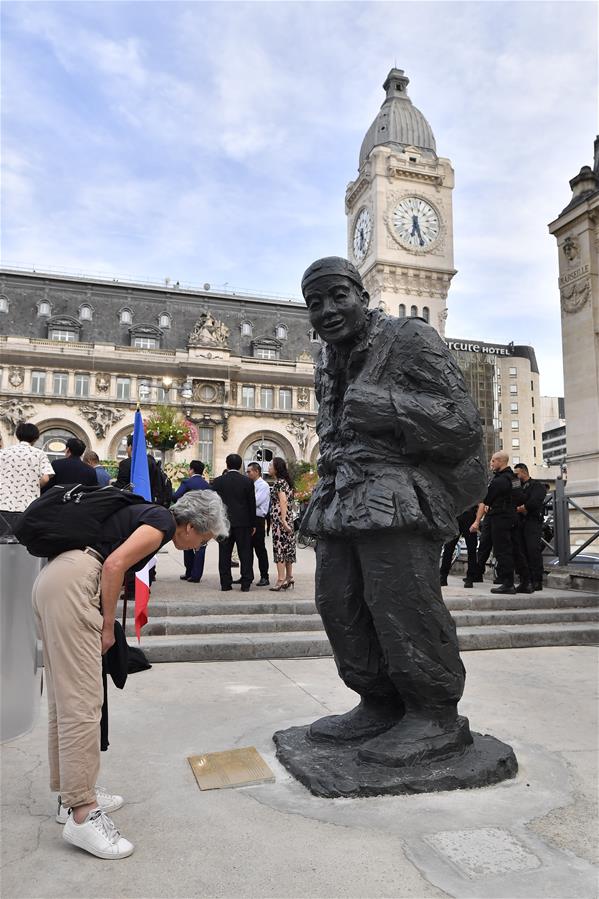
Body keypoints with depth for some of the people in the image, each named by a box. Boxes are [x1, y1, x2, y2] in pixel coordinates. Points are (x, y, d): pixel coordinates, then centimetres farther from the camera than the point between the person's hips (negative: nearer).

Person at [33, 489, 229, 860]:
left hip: (51, 580, 11)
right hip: (71, 583, -11)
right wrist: (108, 628, -7)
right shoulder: (163, 520, -5)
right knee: (82, 700, -8)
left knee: (65, 696, 15)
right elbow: (114, 565, -16)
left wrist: (106, 626, 25)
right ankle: (82, 813, -3)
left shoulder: (146, 514, 22)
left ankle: (71, 792, 26)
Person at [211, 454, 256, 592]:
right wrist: (253, 524, 7)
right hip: (243, 523, -1)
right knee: (245, 553, 4)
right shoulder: (247, 481, -2)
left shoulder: (217, 481, -1)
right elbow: (252, 504, 0)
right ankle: (246, 583, 4)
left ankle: (225, 583, 9)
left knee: (225, 554, 7)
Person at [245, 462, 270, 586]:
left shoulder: (263, 485, -10)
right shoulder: (251, 485, 15)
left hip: (258, 520, -8)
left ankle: (264, 577, 5)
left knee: (260, 549, -3)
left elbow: (255, 502, -20)